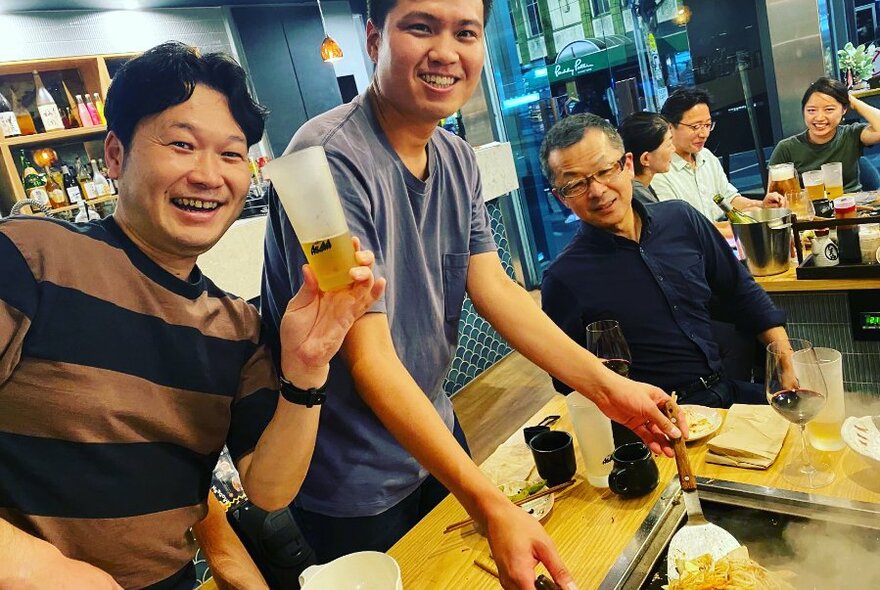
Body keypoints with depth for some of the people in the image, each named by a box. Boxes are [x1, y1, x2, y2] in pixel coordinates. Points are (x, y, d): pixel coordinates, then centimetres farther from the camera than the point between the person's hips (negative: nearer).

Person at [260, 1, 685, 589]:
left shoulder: (458, 160, -1)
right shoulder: (332, 160, -27)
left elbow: (495, 288, -5)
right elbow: (369, 359, -31)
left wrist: (605, 384, -17)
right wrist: (492, 508, -36)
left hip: (434, 435, 7)